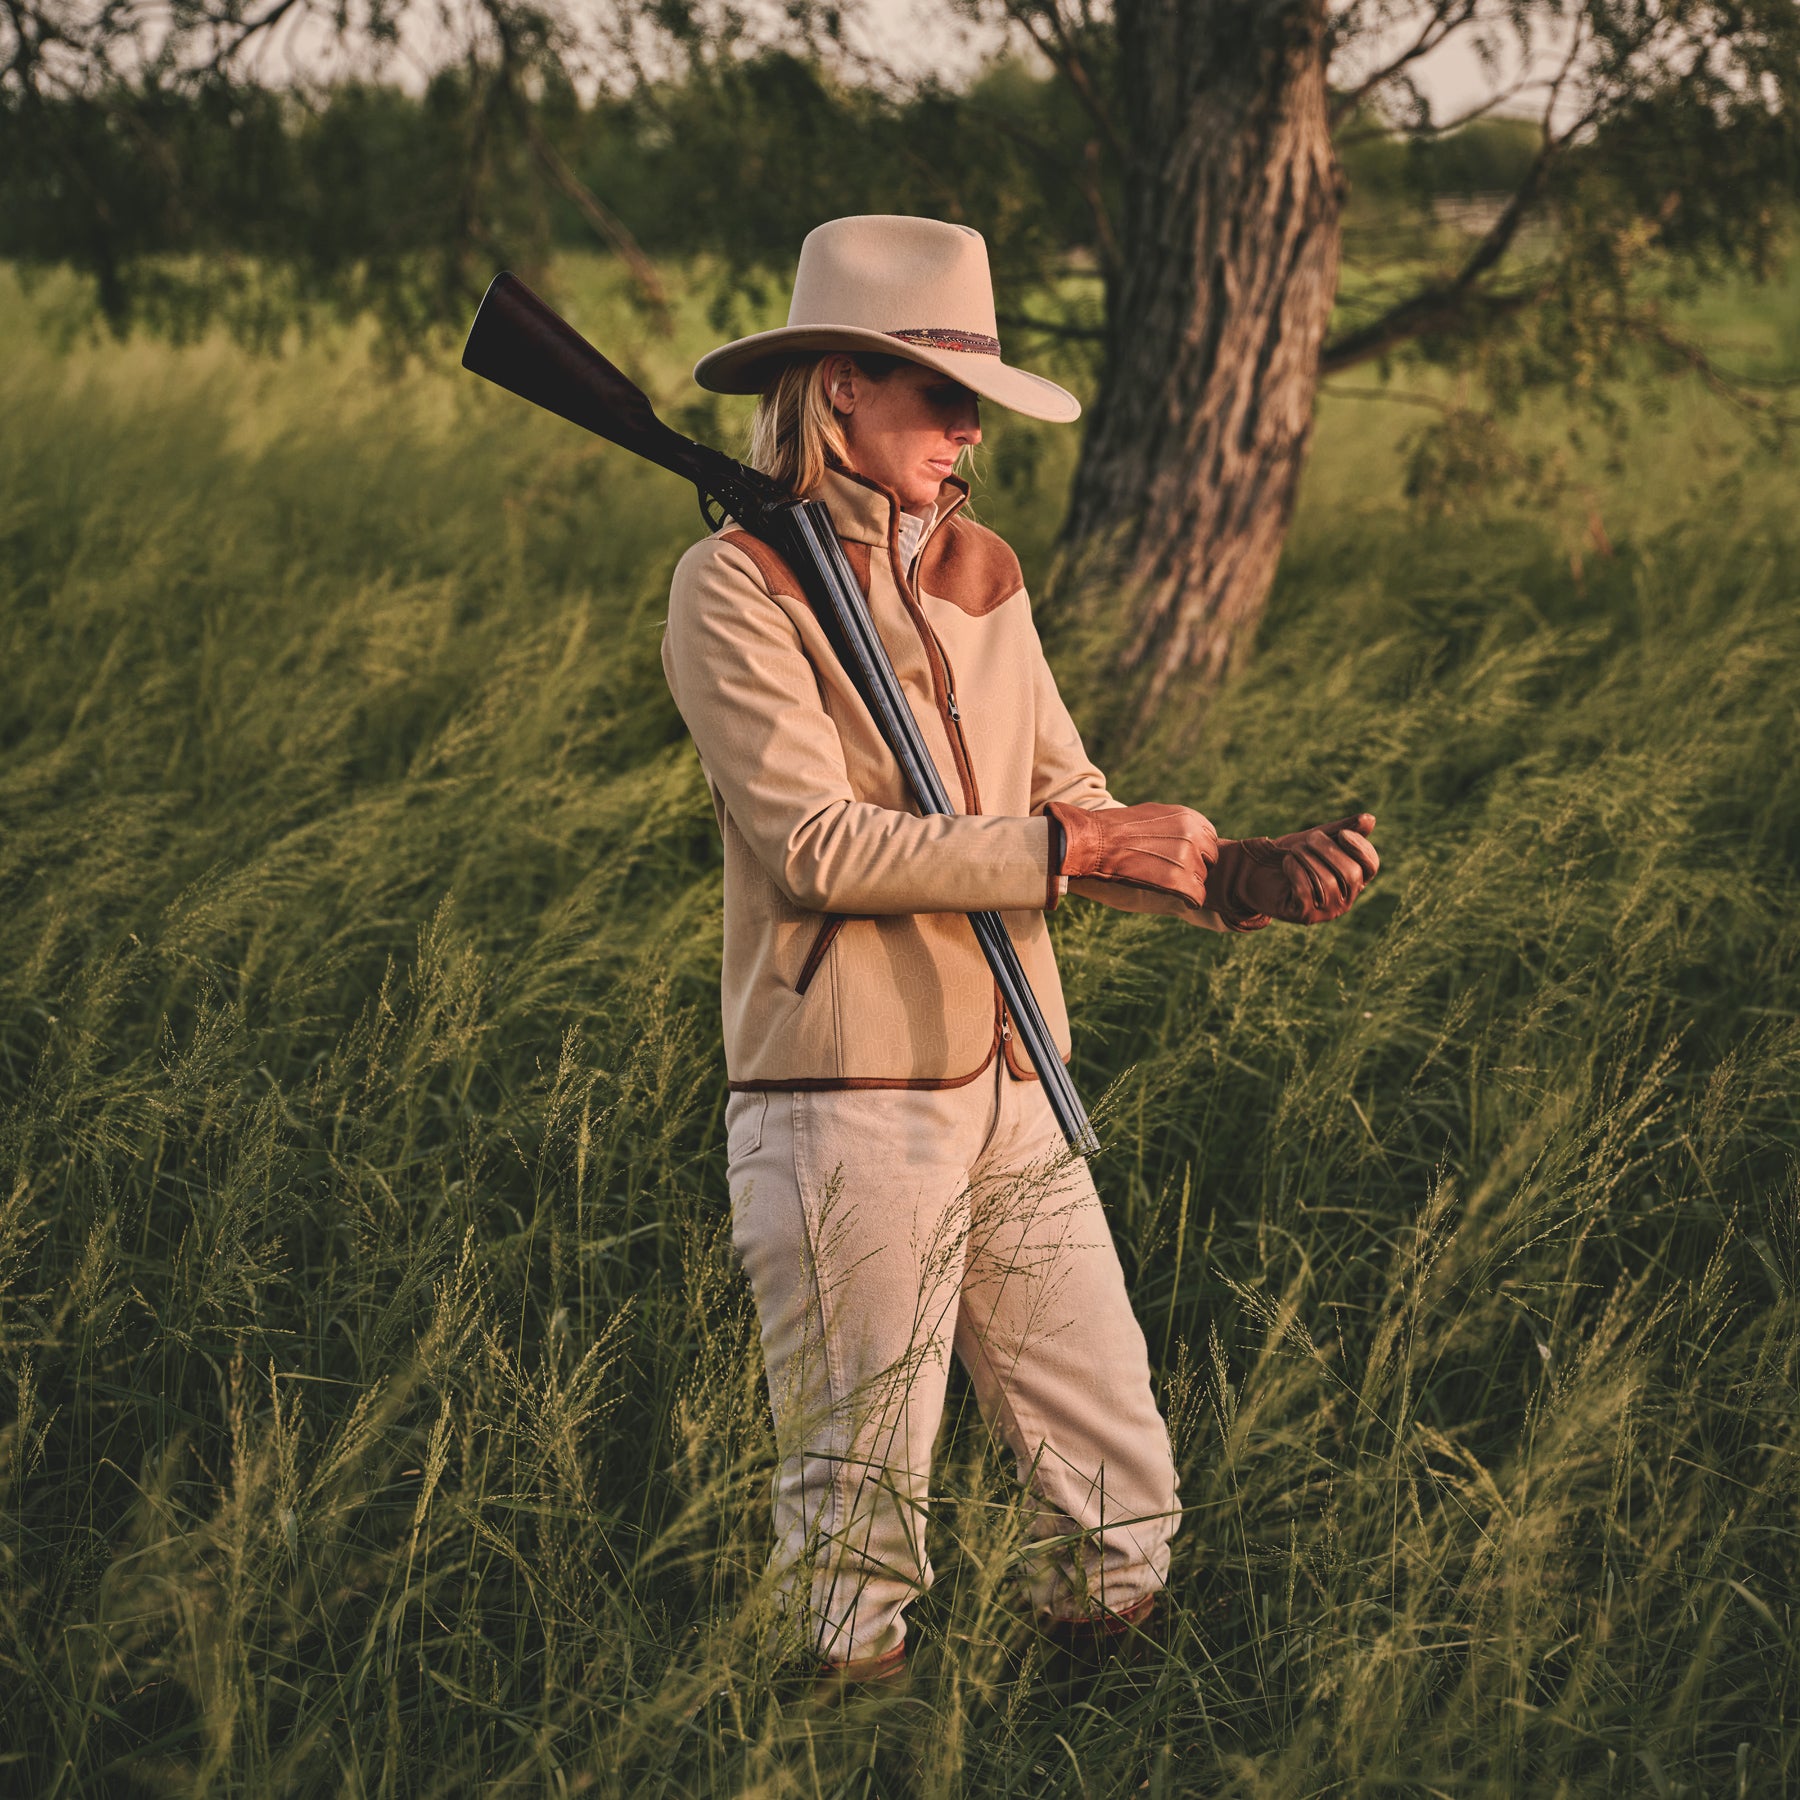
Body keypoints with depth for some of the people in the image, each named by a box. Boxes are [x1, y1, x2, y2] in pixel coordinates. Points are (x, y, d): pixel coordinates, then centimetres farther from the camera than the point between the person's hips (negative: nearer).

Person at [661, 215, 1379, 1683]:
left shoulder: (980, 571, 14)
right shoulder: (738, 586, -7)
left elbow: (1072, 802, 12)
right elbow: (817, 844, -17)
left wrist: (1240, 875, -5)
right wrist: (1066, 845, -16)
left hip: (1014, 1096, 6)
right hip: (846, 1106, -6)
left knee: (1122, 1503, 9)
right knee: (862, 1508, 3)